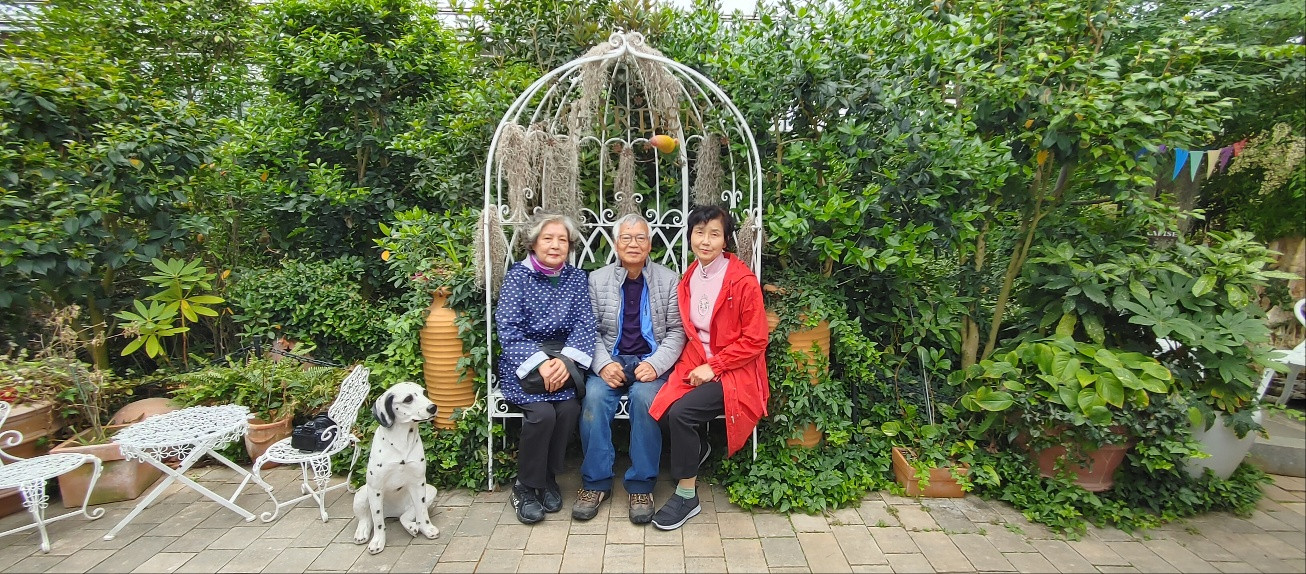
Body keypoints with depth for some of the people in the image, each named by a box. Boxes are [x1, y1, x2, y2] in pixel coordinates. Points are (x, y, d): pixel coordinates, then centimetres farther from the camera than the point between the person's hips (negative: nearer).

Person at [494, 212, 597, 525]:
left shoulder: (577, 278, 8)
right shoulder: (517, 275, 0)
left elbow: (584, 326, -1)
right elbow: (508, 329, -9)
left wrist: (565, 360, -20)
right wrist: (540, 363, -22)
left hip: (564, 358, 2)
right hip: (523, 361, -2)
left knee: (569, 408, -24)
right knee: (542, 412, -26)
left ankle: (548, 478, 3)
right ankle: (525, 487, 0)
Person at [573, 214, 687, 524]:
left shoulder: (669, 280, 4)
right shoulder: (597, 280, 7)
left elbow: (676, 331, 1)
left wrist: (656, 364, -15)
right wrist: (604, 364, -15)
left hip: (651, 362, -1)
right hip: (611, 360, 2)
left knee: (645, 397, -31)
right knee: (594, 396, -28)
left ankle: (641, 485, -13)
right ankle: (596, 482, -10)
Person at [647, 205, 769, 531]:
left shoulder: (743, 281, -12)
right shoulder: (688, 279, 7)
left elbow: (755, 341, -11)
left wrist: (713, 367, -15)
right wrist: (694, 365, -3)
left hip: (734, 372, -5)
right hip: (695, 366, 5)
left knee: (680, 412, -25)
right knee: (661, 409, -19)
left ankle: (686, 496, -3)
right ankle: (696, 450, 15)